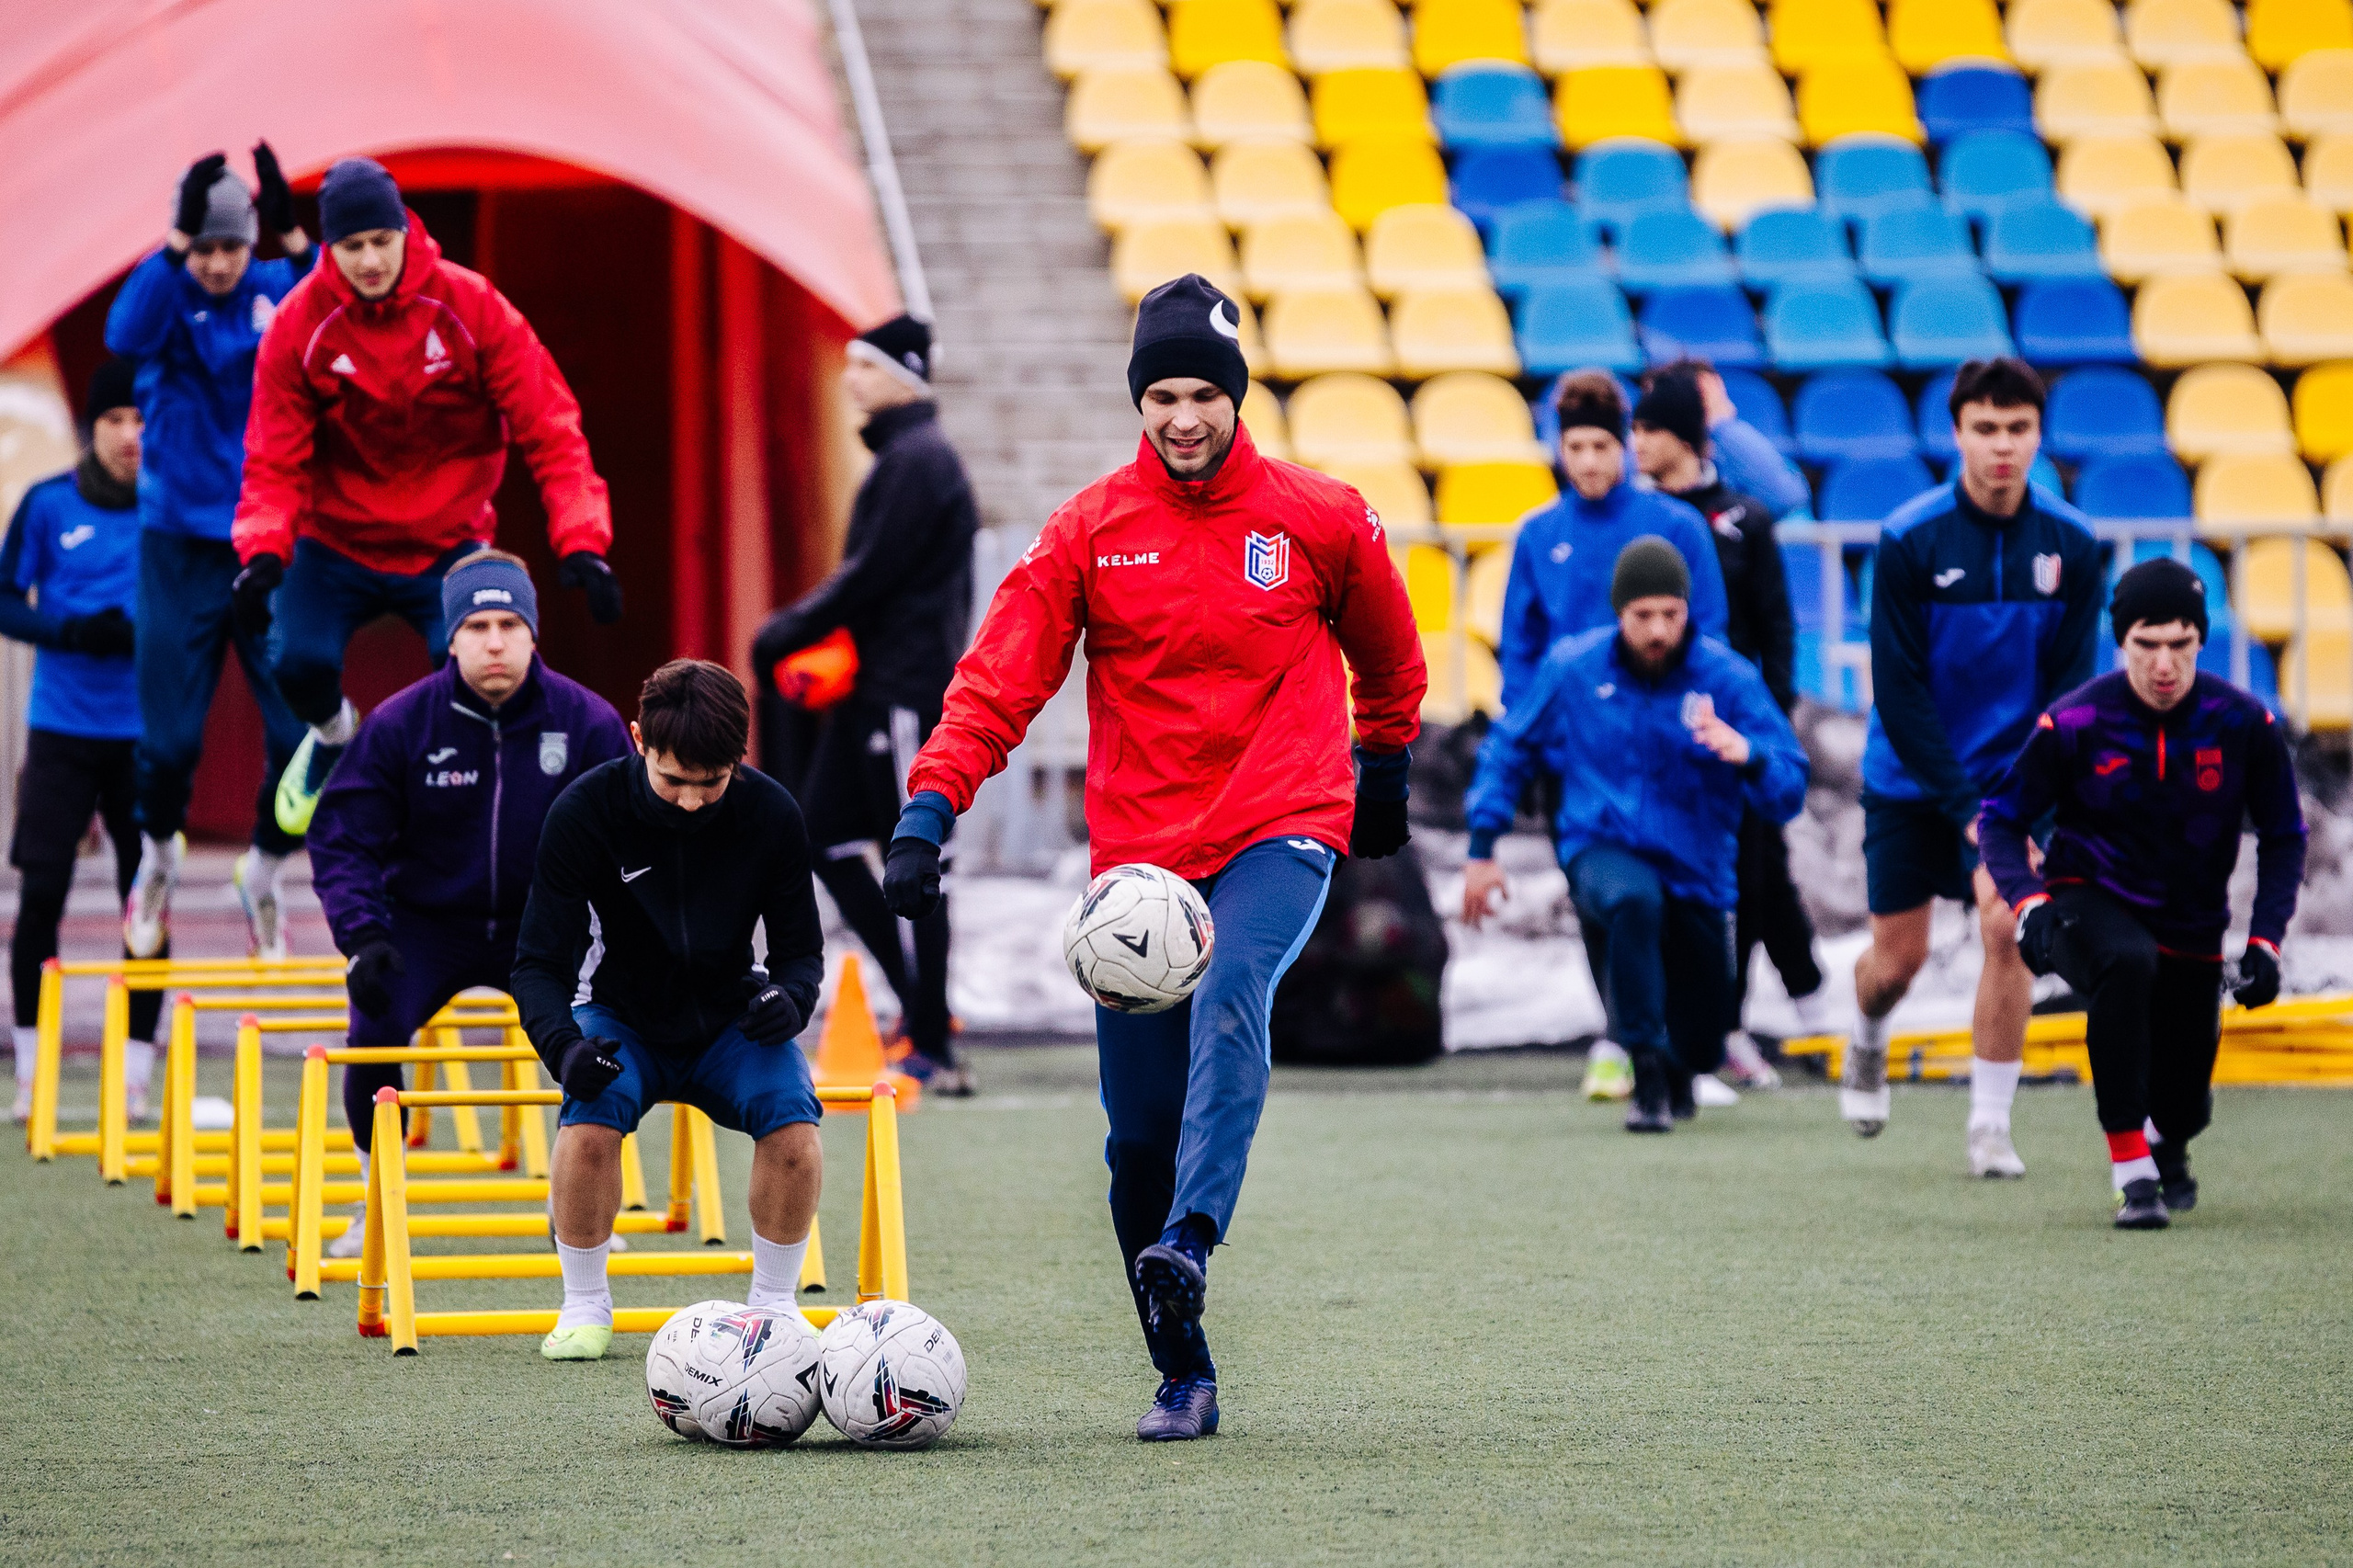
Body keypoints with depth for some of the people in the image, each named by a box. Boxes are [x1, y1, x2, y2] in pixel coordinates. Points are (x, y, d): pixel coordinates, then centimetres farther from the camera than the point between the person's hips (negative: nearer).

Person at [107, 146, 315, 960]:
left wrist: (294, 236, -32)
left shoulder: (277, 291, 0)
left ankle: (265, 869, 23)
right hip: (181, 549, -1)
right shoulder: (168, 296, -4)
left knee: (303, 731, -3)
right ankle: (159, 854, 29)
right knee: (170, 738, -1)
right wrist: (177, 239, -34)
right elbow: (127, 336, -27)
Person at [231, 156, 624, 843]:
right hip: (336, 547, 0)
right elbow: (276, 461, -8)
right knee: (300, 662, -21)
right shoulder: (300, 325, -11)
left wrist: (580, 540, -23)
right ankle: (333, 736, 17)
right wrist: (264, 552, -26)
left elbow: (547, 428, -12)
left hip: (449, 546, 0)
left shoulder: (470, 307, -13)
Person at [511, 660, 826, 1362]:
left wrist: (791, 998, -27)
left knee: (794, 1124, -29)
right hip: (624, 1022, -1)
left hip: (731, 1021, 1)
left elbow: (801, 948, -2)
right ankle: (584, 1306, -10)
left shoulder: (771, 814, -16)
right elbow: (539, 963, -15)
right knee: (588, 1123, -33)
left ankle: (774, 1304, -7)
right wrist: (564, 1044, -36)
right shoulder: (585, 811, -20)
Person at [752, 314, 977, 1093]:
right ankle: (922, 1002, 13)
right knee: (824, 830, 11)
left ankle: (932, 1051, -3)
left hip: (907, 692, -11)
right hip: (873, 687, 11)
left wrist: (785, 635, -10)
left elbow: (870, 577, -18)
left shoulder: (919, 462, -15)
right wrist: (800, 634, 12)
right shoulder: (901, 457, 17)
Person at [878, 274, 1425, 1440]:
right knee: (1139, 1137, 0)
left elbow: (1386, 653, 20)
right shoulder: (1089, 531, 1)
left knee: (1229, 998, -34)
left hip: (1280, 830, -2)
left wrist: (1386, 770, 30)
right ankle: (1183, 1377, 11)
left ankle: (1189, 1246, -44)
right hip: (1137, 846, 2)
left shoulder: (1319, 519, 2)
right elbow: (999, 678, -5)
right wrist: (929, 810, -16)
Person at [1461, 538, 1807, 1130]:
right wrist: (1482, 850, 7)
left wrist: (1747, 756, -35)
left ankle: (1675, 1079, 47)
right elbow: (1509, 747, 11)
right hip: (1602, 852, -1)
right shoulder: (1573, 667, -4)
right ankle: (1647, 1079, -31)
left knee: (1698, 1046, 7)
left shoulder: (1729, 678, -9)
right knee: (1634, 899, -39)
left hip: (1695, 874, 1)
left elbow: (1789, 795, -13)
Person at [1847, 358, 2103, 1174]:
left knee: (2007, 926, -14)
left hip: (2013, 776, 1)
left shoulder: (2071, 544, -8)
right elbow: (1899, 688, -15)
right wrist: (1965, 808, -18)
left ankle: (1991, 1124, -1)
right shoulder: (1909, 539, -16)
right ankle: (1867, 1044, 39)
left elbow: (2071, 686, -5)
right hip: (1910, 778, -1)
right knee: (1898, 955, 4)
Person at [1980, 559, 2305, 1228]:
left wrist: (2264, 943, -10)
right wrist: (2028, 907, -23)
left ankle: (2164, 1145, 49)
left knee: (2183, 1108, 6)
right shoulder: (2076, 722, -15)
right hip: (2087, 902, -3)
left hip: (2191, 929, 3)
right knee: (2126, 963, -39)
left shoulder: (2245, 725, -11)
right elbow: (2002, 819, -6)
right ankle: (2131, 1173, -34)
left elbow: (2283, 837, 1)